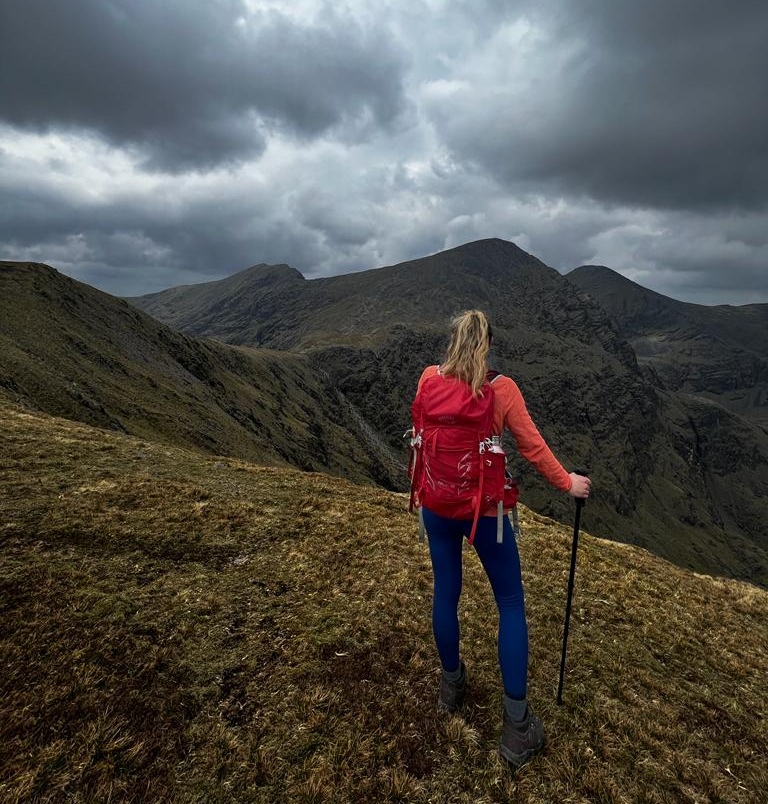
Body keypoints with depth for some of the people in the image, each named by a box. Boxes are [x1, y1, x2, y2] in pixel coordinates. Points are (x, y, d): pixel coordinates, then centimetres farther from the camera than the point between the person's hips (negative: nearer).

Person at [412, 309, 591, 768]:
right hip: (485, 509, -3)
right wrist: (567, 483, 7)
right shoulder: (503, 389, -14)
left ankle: (452, 685, 41)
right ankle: (517, 725, 20)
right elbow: (533, 446, -7)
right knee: (511, 604, 12)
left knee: (446, 592, 20)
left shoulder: (429, 378, -7)